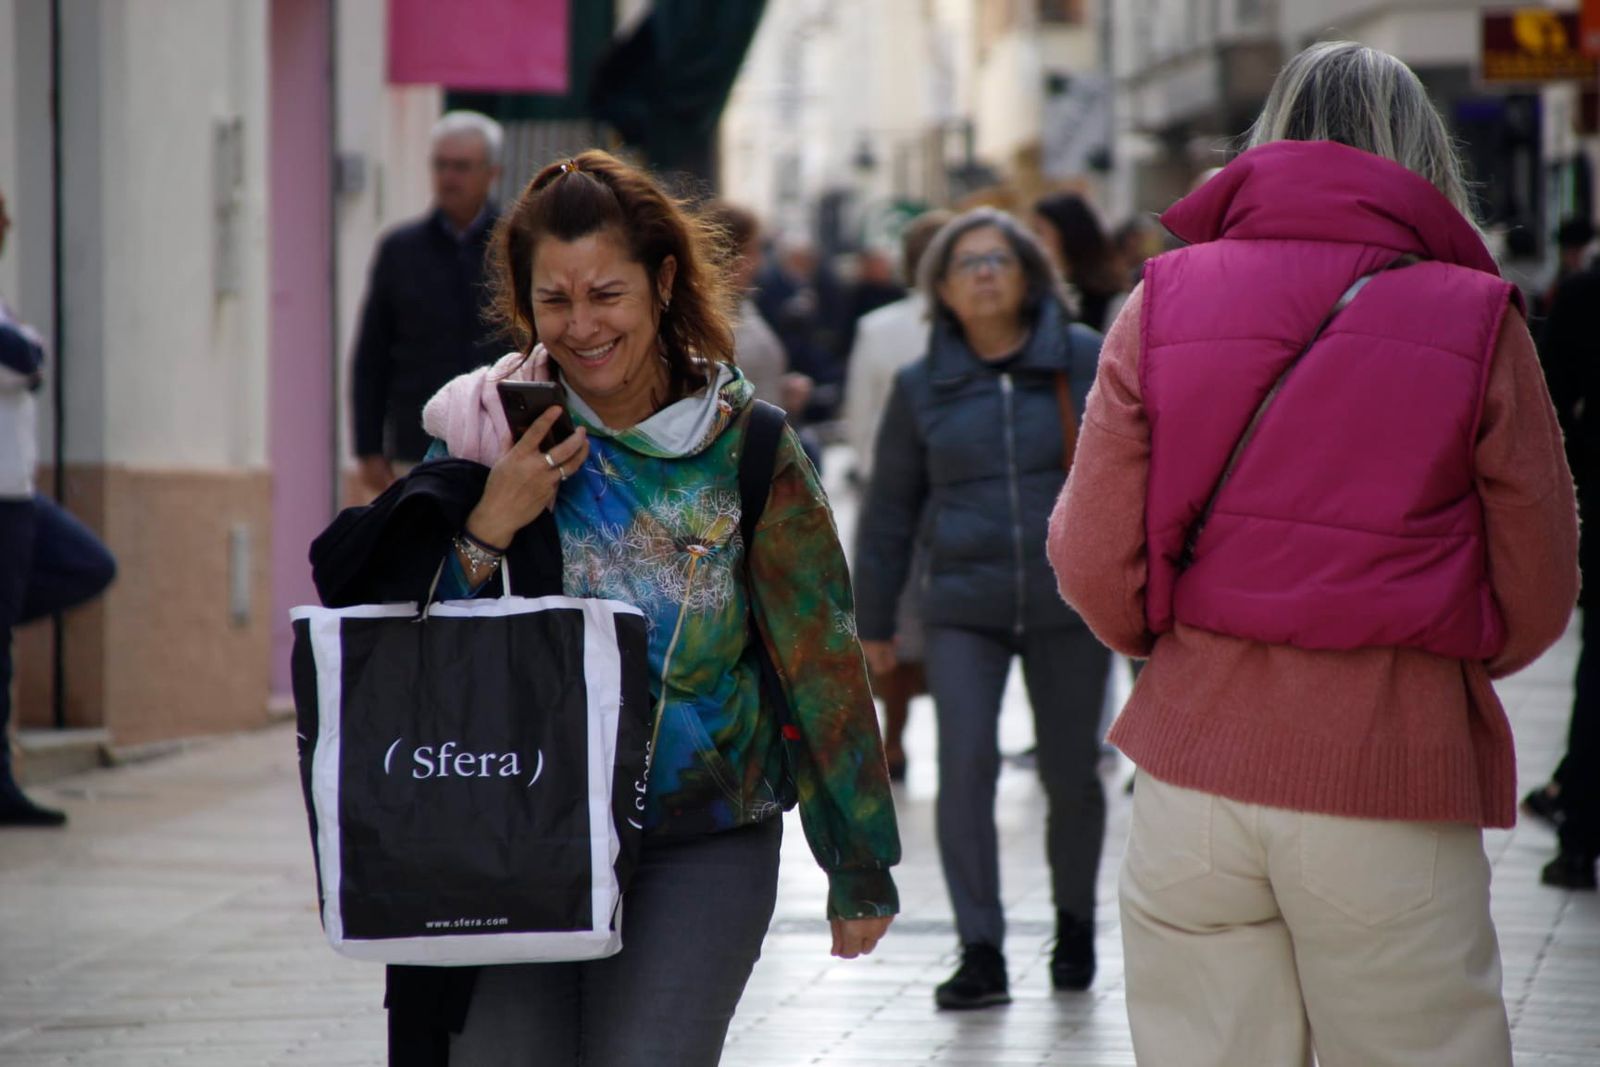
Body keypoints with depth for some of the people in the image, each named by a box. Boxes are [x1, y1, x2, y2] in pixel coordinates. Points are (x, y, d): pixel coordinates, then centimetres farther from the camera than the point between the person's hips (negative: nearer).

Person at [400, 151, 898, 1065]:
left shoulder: (747, 447, -2)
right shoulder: (490, 431, 2)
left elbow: (820, 655, 3)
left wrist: (861, 869, 6)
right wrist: (481, 536, -14)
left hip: (702, 849, -2)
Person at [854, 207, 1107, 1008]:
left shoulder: (1086, 362, 0)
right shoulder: (923, 386, 7)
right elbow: (889, 510, 14)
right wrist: (873, 619, 15)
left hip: (1068, 604, -1)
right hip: (962, 607, 1)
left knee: (1071, 774, 6)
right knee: (965, 764, -13)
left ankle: (1074, 925, 30)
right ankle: (981, 952, -10)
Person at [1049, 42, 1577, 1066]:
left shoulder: (1164, 300, 3)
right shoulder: (1477, 323, -1)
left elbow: (1094, 566, 0)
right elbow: (1538, 598, 2)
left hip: (1195, 768, 2)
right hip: (1393, 782, -2)